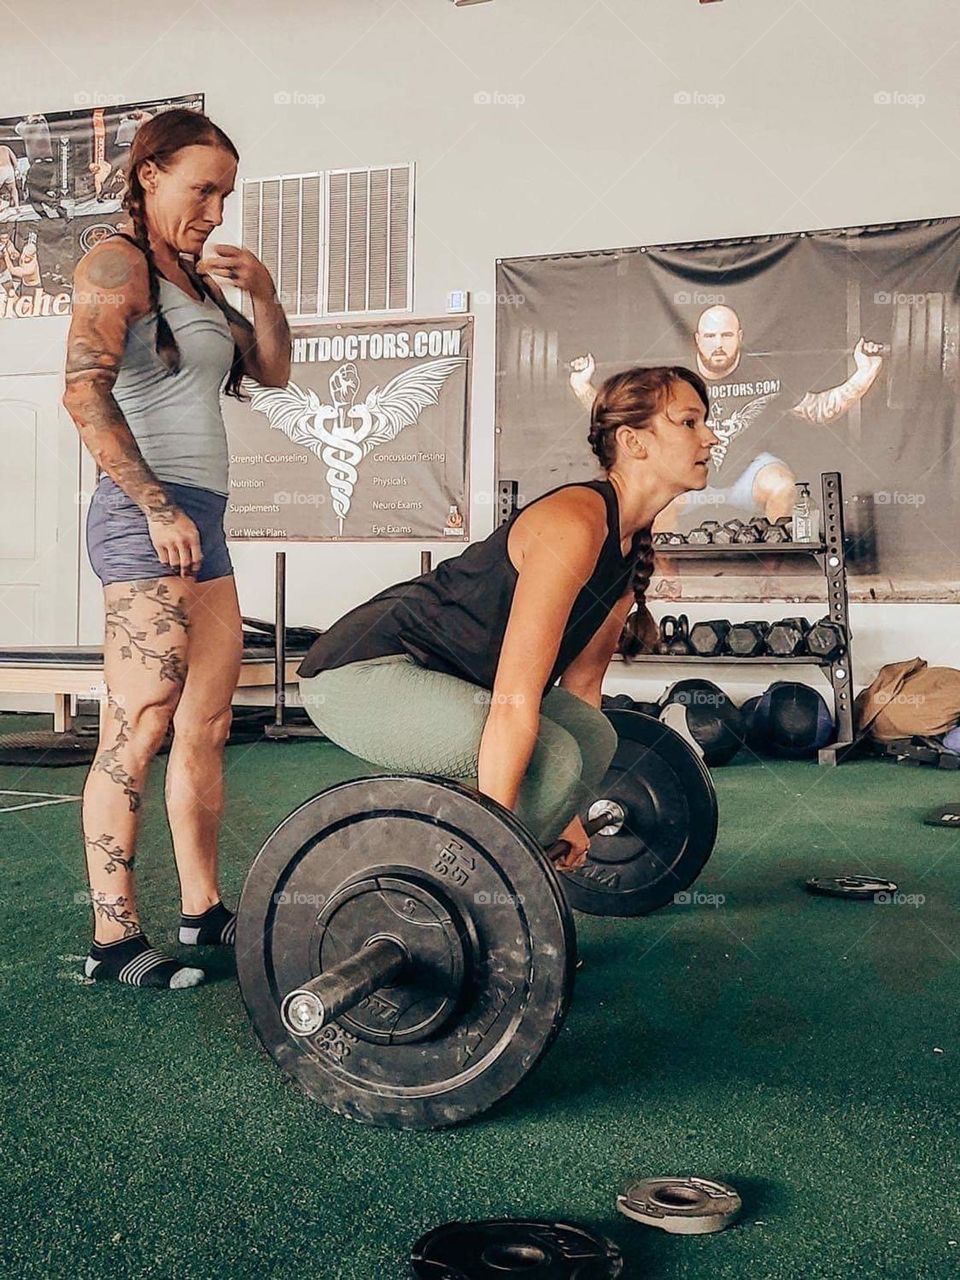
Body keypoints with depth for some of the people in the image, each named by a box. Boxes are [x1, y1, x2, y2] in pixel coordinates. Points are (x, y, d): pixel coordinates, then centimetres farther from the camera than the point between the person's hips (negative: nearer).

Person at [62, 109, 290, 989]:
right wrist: (158, 508, -19)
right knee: (141, 727, -10)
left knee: (208, 726, 9)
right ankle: (114, 939, -4)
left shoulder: (198, 280, 20)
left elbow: (274, 373, 23)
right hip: (147, 518, -9)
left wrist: (264, 295, 7)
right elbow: (86, 393, -16)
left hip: (203, 520, 9)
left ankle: (204, 909, 17)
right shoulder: (117, 263, -4)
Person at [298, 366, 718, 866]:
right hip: (357, 672, -10)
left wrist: (568, 814, 18)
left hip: (423, 674, 10)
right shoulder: (574, 524, -24)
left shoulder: (634, 549, 5)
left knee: (592, 739, 9)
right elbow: (513, 702, -29)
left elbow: (582, 680, 14)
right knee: (547, 760, -24)